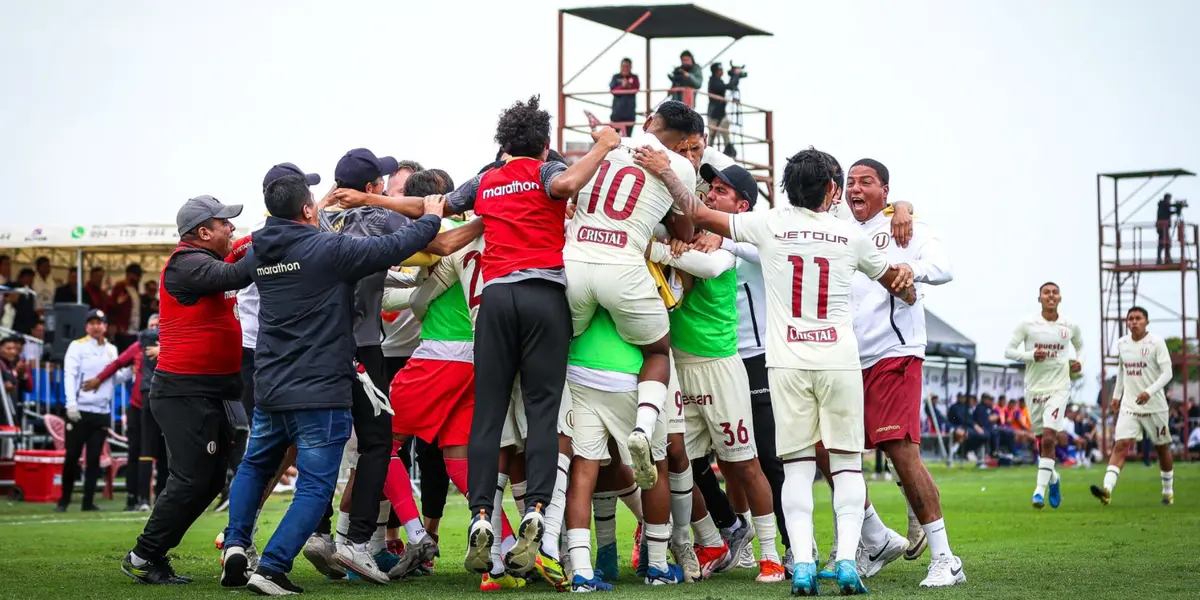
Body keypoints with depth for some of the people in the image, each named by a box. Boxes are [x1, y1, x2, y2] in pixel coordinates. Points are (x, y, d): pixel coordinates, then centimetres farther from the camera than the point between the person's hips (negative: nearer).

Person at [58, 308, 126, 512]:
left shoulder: (111, 350, 14)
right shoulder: (77, 346, 0)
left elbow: (118, 378, 14)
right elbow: (70, 375, -9)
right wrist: (71, 403, -21)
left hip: (102, 412, 4)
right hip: (79, 411, -4)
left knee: (94, 458, 4)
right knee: (72, 456, -2)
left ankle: (88, 501, 8)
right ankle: (64, 499, 10)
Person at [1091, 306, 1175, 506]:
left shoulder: (1156, 343, -10)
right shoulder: (1122, 343, 5)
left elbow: (1167, 373, -14)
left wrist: (1149, 392, -27)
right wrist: (1116, 395, 19)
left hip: (1155, 405, -3)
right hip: (1129, 405, 3)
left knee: (1162, 448, 12)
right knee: (1121, 445, -14)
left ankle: (1168, 491, 30)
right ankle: (1107, 489, -29)